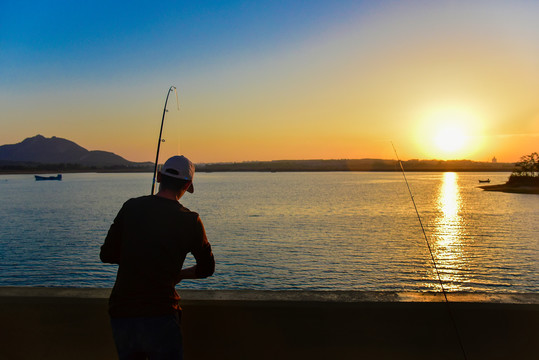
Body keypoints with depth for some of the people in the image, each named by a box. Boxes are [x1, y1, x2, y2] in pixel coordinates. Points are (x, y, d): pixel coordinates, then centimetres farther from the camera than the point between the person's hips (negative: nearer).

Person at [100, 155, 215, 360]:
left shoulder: (131, 207, 3)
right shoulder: (190, 220, -3)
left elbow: (106, 255, 9)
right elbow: (207, 268, 9)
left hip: (120, 314, 4)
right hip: (159, 316, -3)